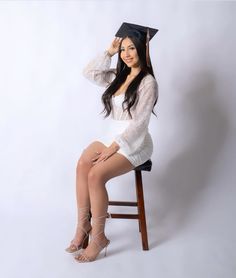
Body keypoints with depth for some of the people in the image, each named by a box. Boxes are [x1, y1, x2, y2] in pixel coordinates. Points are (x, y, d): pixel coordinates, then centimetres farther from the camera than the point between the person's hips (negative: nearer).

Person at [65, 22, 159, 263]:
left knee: (96, 175, -27)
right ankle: (83, 225, -14)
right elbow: (89, 72, 9)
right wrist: (109, 51, 5)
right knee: (82, 165, -22)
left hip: (134, 143, -6)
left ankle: (98, 237, -12)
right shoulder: (118, 76, 13)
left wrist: (114, 147, -18)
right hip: (111, 136, 7)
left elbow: (139, 123, -16)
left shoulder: (147, 82, -10)